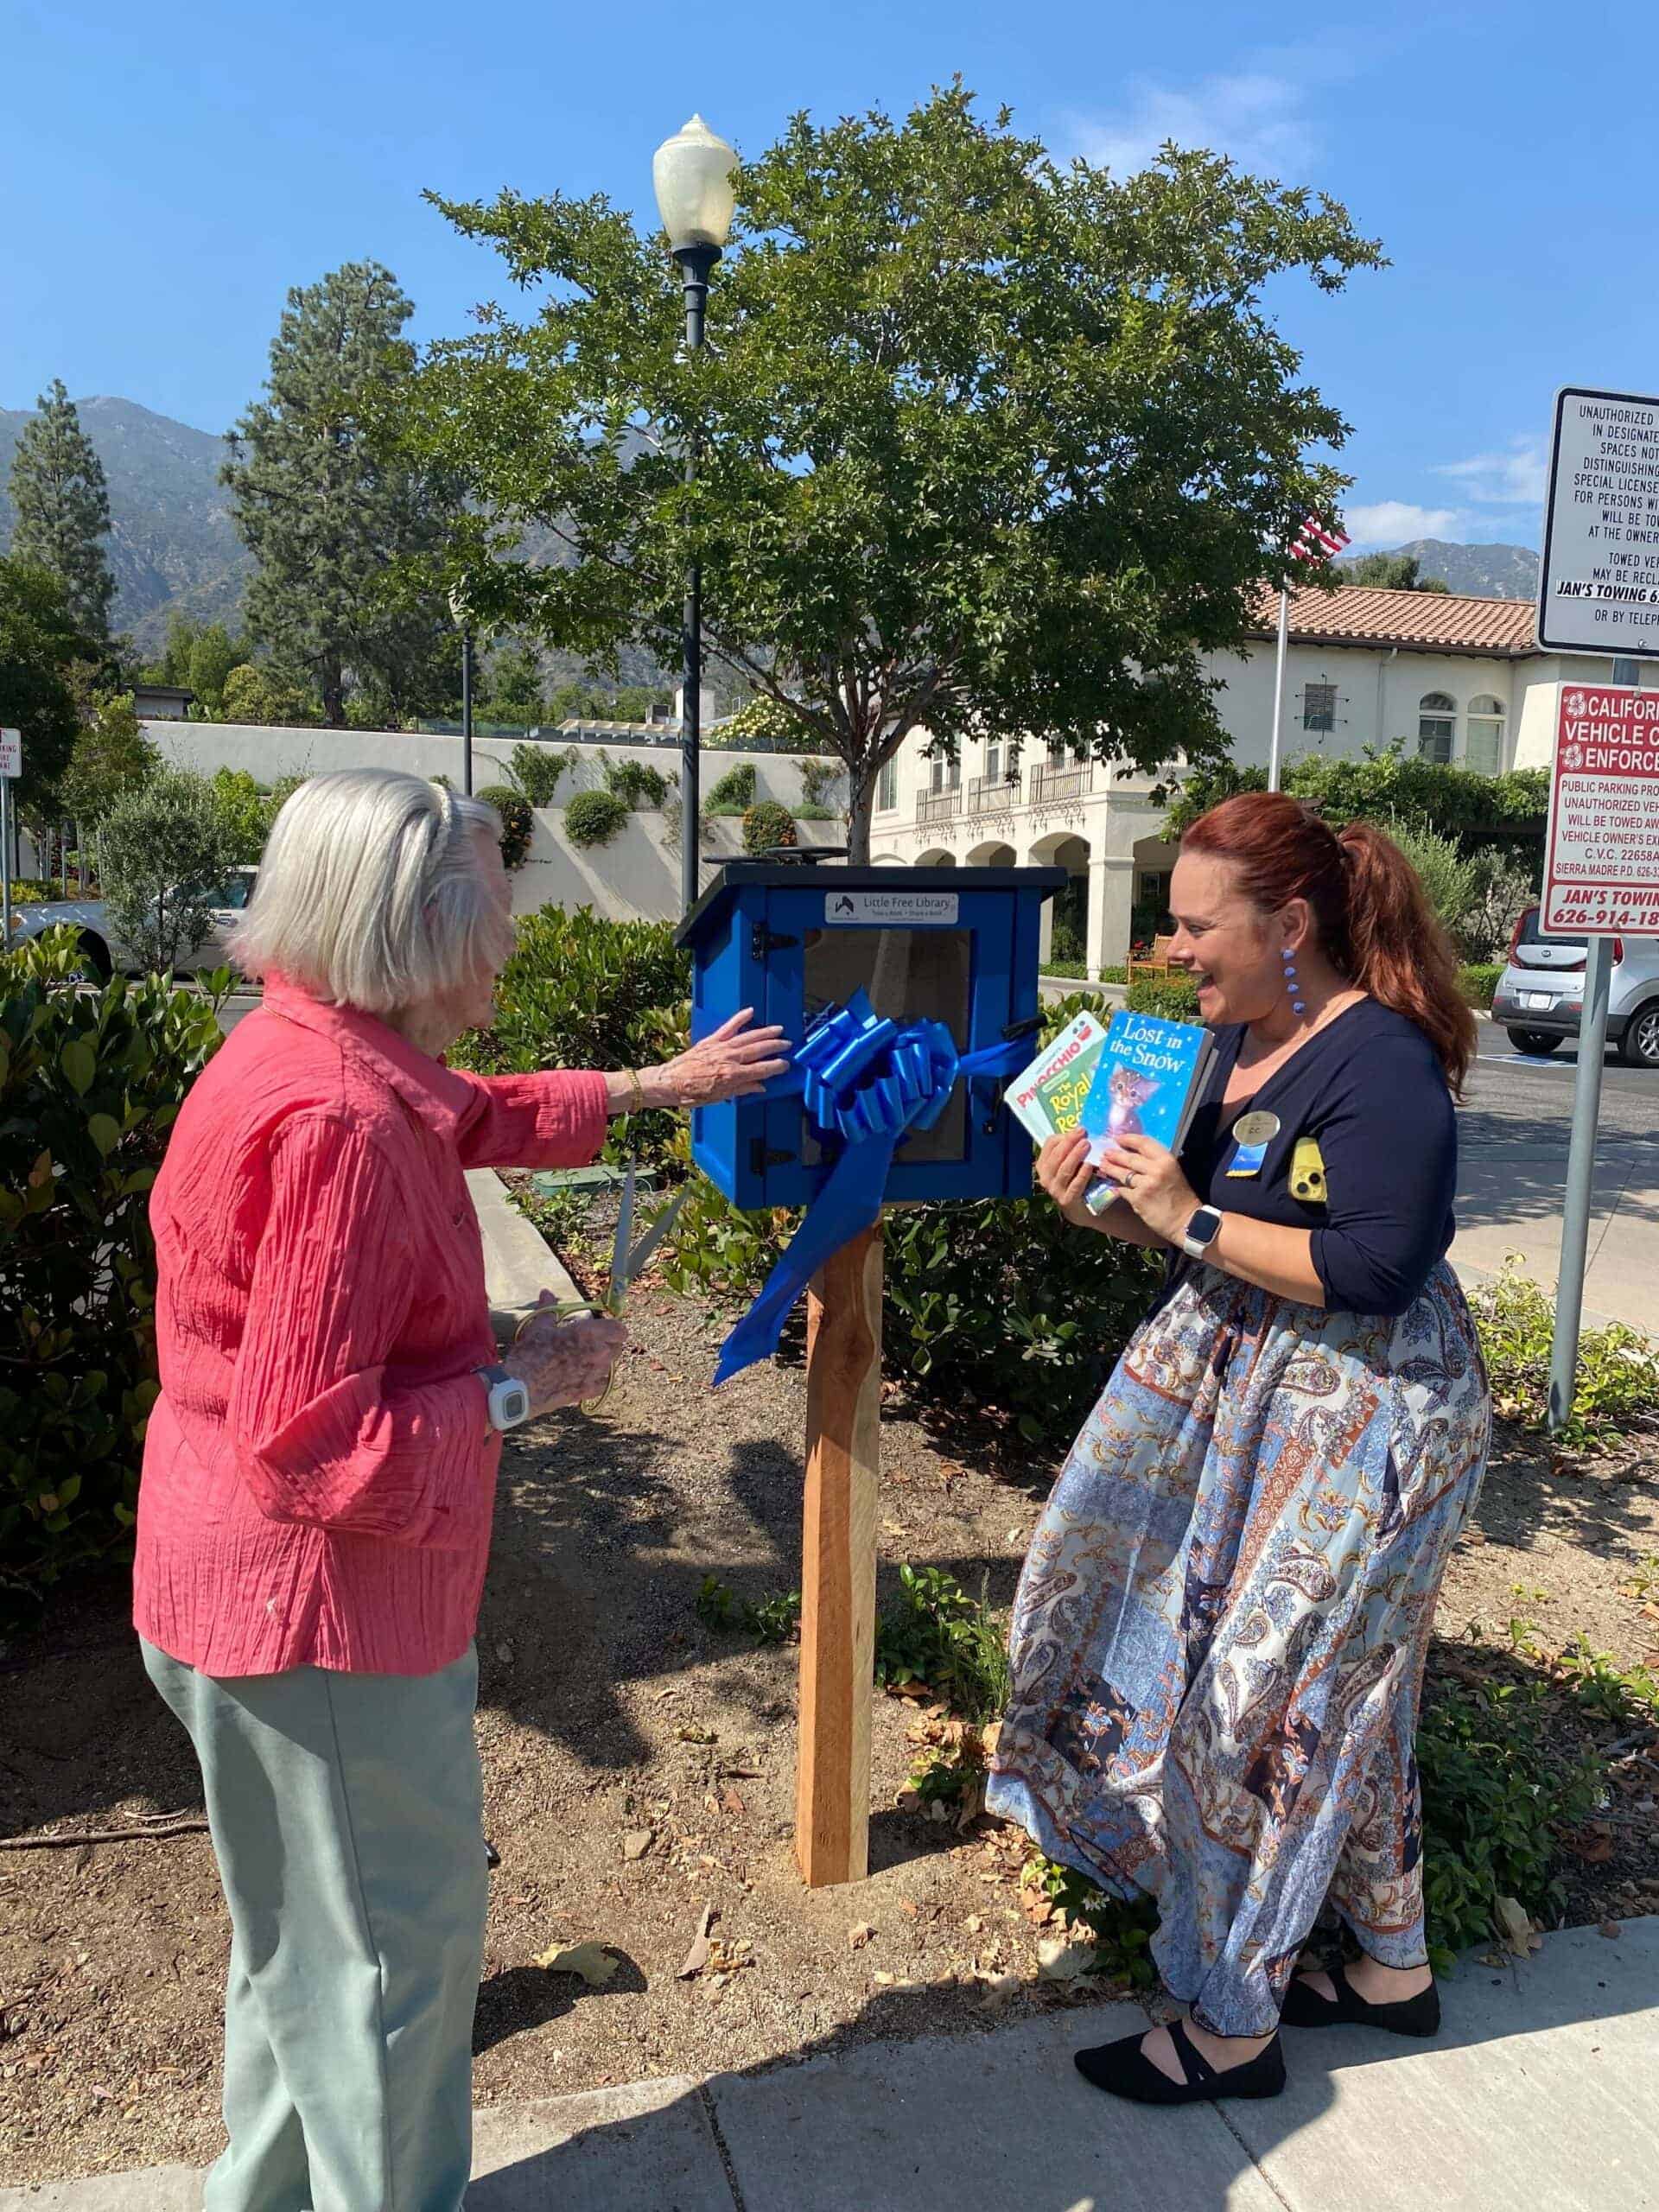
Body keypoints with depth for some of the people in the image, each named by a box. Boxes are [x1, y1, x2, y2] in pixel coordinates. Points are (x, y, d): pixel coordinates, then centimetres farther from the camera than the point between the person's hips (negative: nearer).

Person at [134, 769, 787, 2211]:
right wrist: (521, 1389, -18)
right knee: (390, 1946, 10)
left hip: (279, 1588, 11)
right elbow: (309, 1438, -30)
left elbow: (482, 1115, 23)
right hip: (314, 1611, -11)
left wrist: (661, 1084, 27)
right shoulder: (337, 1122, -29)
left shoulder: (323, 1055, 3)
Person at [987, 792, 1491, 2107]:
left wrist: (1189, 1220, -23)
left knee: (1258, 1696, 0)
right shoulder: (1235, 1040, 6)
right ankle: (1394, 1964, 40)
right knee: (1338, 1696, 19)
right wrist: (1108, 1210, -4)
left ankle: (1233, 2032, 20)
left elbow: (1377, 1268, -27)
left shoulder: (1381, 1062, -20)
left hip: (1356, 1411, -9)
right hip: (1231, 1383, 9)